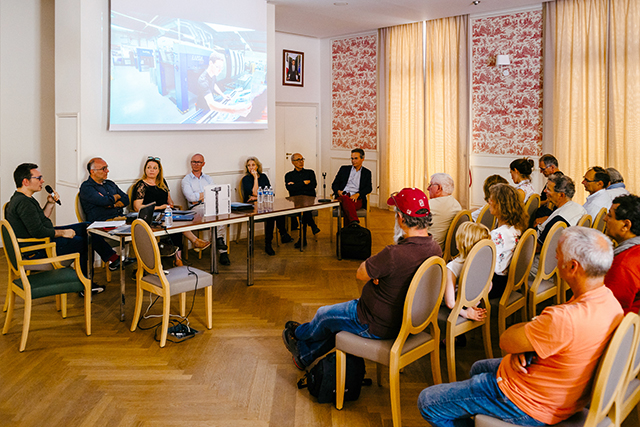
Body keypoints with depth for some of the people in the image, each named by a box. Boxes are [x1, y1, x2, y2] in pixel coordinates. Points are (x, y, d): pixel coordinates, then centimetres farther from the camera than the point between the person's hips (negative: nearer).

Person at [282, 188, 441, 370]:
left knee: (324, 314, 20)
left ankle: (298, 334, 52)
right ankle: (305, 355, 46)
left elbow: (360, 273, -18)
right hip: (405, 319, 8)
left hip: (377, 327, -8)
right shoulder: (434, 248, -10)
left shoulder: (394, 254, -36)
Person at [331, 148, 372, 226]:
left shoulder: (367, 173, 22)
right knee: (346, 199, -40)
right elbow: (334, 184, 20)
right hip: (343, 196, 0)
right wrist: (338, 191, -5)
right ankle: (355, 224, -61)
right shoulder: (344, 169, 24)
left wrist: (357, 194, -13)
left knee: (347, 208, -39)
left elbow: (368, 188, 7)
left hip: (357, 199, 0)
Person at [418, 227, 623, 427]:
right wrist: (522, 349, -15)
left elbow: (506, 341, -25)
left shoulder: (566, 319, -39)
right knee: (478, 368, 34)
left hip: (528, 406, -10)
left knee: (428, 401, 0)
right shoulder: (610, 301, -8)